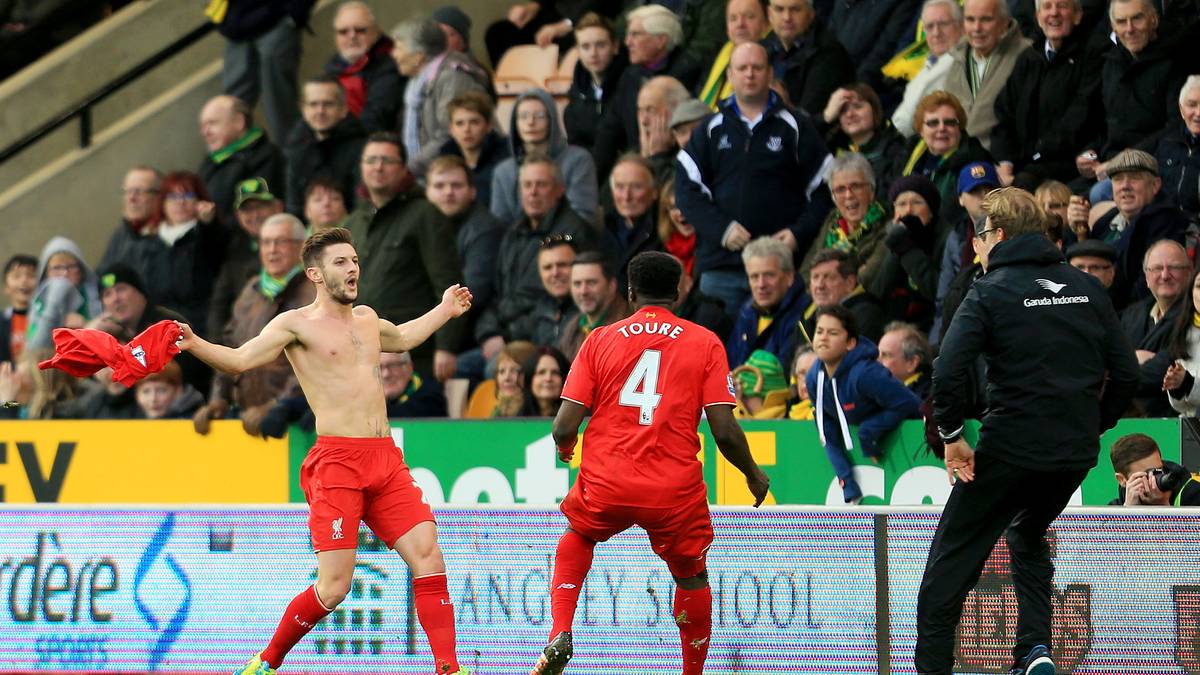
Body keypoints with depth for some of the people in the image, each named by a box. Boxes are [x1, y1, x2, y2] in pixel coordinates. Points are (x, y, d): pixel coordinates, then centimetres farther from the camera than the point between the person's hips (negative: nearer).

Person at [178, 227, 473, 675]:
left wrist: (444, 311, 47)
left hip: (386, 460, 6)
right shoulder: (297, 324, 1)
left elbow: (400, 338, 44)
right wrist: (194, 345, -26)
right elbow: (239, 361, -9)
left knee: (429, 558, -8)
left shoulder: (365, 318, 20)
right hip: (337, 461, -6)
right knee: (333, 587, -10)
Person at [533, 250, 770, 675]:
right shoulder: (705, 344, 0)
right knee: (693, 577, 22)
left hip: (606, 484, 1)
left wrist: (564, 445, 23)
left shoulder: (600, 340, 2)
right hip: (676, 492, -1)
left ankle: (560, 635, 11)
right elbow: (725, 432, -6)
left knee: (577, 539, 30)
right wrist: (753, 475, 13)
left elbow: (565, 427, -1)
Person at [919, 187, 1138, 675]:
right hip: (1076, 452, 6)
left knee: (952, 557, 6)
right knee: (1029, 534, 30)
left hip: (1010, 448, -6)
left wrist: (952, 436, -7)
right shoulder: (1086, 288, 8)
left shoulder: (991, 291, -7)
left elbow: (948, 372, -18)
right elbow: (1126, 371, 7)